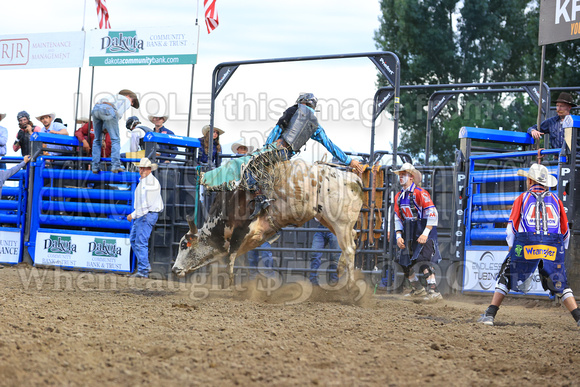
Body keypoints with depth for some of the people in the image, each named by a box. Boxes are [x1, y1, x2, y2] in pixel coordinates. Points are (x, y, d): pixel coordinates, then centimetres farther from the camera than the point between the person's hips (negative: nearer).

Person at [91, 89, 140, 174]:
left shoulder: (113, 98, 42)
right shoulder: (126, 101, 21)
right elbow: (119, 113, 3)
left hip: (95, 109, 6)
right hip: (108, 111, -6)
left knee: (97, 139, 16)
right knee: (115, 139, 2)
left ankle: (95, 167, 11)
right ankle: (115, 166, -8)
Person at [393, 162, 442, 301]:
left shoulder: (420, 193, -13)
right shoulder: (399, 196, 11)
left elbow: (433, 214, -18)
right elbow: (398, 218, 17)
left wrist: (425, 233, -23)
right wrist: (399, 236, 4)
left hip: (423, 230, -8)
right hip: (408, 232, 8)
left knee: (423, 260, -20)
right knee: (404, 261, 9)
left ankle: (434, 292, -19)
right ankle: (418, 289, 25)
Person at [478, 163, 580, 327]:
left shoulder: (522, 199, 10)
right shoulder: (556, 200, 16)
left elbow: (511, 228, 8)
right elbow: (565, 231, 16)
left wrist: (512, 251, 16)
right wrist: (561, 252, 26)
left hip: (526, 246, -2)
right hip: (553, 249, 2)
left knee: (505, 278, 12)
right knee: (561, 286, 12)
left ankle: (490, 315, 4)